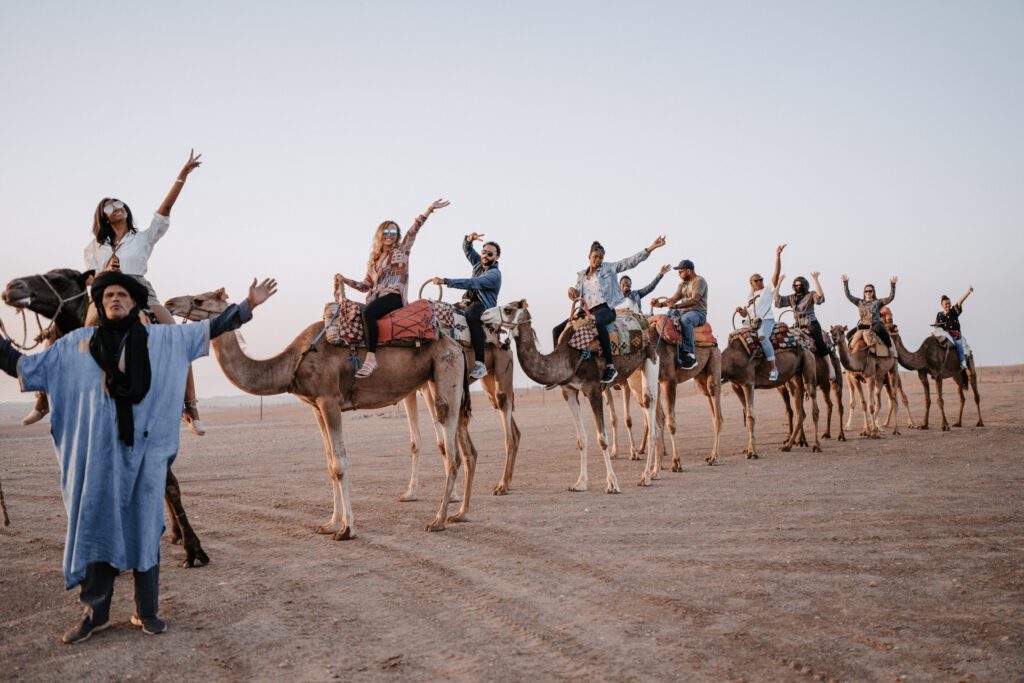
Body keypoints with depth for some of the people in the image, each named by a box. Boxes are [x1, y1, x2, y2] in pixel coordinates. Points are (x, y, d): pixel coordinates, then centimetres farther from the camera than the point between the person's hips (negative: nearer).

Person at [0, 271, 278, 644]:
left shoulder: (161, 338, 6)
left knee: (144, 526, 5)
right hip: (100, 449, 1)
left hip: (145, 448, 0)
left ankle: (146, 611, 14)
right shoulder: (77, 342, 8)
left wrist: (248, 304, 0)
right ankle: (95, 612, 15)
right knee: (97, 525, 4)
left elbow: (210, 328, 8)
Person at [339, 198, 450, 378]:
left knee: (368, 312, -34)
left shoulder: (401, 251, 11)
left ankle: (371, 357, -39)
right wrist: (346, 280, 10)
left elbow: (414, 230, 1)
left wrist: (429, 209, -8)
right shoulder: (373, 258, 24)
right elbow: (367, 284, 23)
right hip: (376, 297, 6)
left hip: (394, 296, -6)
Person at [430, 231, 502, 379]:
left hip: (484, 308, -9)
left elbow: (472, 283, -28)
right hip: (469, 303, 9)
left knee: (471, 315, -41)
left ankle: (480, 364, -47)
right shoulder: (479, 263, 11)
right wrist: (469, 239, -14)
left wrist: (445, 281, -34)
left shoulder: (494, 274, -16)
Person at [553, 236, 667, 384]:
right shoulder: (581, 275, 21)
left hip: (605, 308, -6)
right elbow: (577, 296, 24)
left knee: (598, 322, -43)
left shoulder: (609, 268, 9)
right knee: (558, 330, -5)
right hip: (587, 311, 6)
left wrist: (651, 247, -6)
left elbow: (631, 261, 3)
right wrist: (572, 289, -1)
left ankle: (610, 366, -41)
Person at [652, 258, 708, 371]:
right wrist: (661, 304, -9)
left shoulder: (699, 281, -7)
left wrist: (676, 306, -33)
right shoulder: (683, 284, 20)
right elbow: (674, 298, 10)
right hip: (683, 312, 8)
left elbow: (694, 300, -21)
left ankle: (690, 355, -40)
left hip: (698, 313, -8)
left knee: (685, 319, -40)